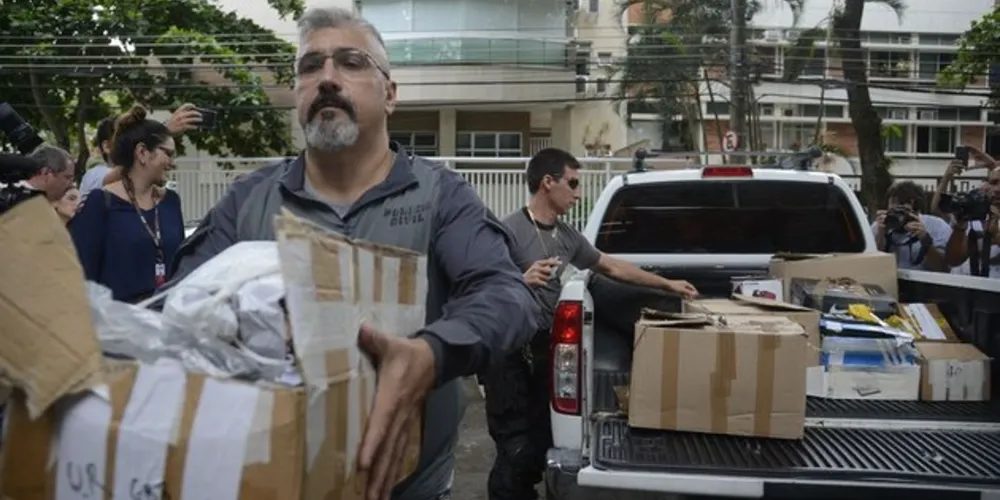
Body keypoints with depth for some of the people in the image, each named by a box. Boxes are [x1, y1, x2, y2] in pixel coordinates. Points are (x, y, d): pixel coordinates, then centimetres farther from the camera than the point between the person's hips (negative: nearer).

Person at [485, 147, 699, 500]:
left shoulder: (568, 236, 10)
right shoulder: (509, 231, -13)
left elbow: (612, 267, 22)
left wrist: (667, 285, 26)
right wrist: (521, 282, -33)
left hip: (544, 351, 7)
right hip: (510, 354, -7)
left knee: (540, 447, 9)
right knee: (516, 451, -5)